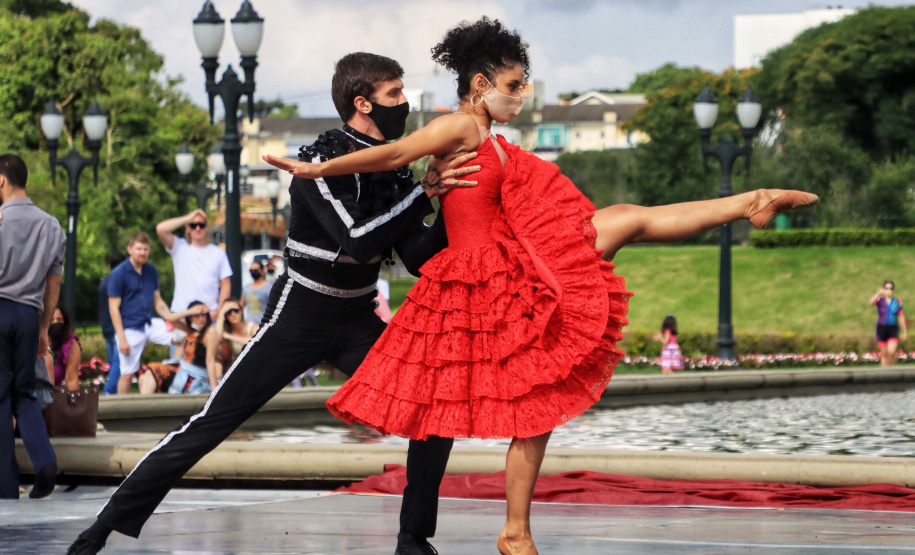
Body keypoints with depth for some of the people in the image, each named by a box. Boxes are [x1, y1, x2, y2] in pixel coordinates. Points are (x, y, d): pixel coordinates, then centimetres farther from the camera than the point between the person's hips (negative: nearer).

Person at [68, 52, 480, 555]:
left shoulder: (396, 170, 2)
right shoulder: (321, 161, -17)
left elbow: (418, 259, 1)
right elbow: (357, 241, -29)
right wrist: (427, 193, -29)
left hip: (357, 322, 6)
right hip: (300, 318, -6)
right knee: (211, 423, -8)